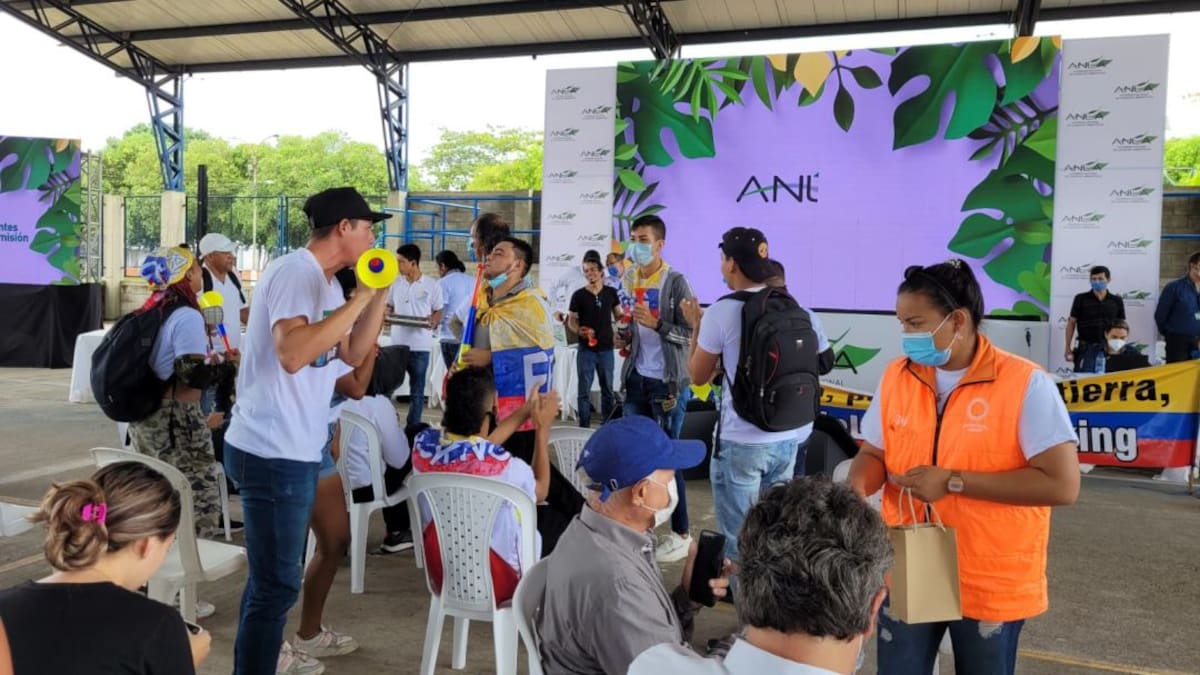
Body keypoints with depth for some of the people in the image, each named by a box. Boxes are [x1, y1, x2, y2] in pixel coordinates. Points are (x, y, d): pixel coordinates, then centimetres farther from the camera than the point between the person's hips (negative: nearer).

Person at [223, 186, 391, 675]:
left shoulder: (325, 282, 12)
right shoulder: (296, 272, -18)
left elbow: (353, 354, 13)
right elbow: (292, 354, -32)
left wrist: (379, 295, 3)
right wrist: (359, 298, -27)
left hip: (293, 449, 10)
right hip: (274, 452, -10)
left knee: (270, 577, 20)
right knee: (277, 584, -2)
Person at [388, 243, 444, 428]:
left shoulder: (432, 285, -3)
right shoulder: (396, 283, 6)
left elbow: (438, 312, 1)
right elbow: (389, 307, 13)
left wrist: (433, 322, -20)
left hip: (420, 345, -3)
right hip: (397, 343, 3)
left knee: (417, 390, 7)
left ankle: (413, 427, 16)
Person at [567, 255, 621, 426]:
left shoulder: (611, 293, 5)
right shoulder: (579, 295, -2)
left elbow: (618, 316, 13)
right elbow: (571, 321, 0)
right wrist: (579, 330, -20)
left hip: (606, 348, 2)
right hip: (586, 349, -2)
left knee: (608, 389, 10)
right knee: (584, 390, 1)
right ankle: (584, 427, 8)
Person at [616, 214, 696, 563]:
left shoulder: (675, 282, -11)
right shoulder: (628, 282, 9)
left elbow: (690, 334, -14)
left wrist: (657, 324, -26)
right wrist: (622, 339, 2)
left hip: (667, 381, -7)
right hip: (636, 378, 7)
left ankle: (681, 533, 12)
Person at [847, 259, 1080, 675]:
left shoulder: (1025, 384, -15)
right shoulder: (896, 376, 0)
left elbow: (1062, 484, -20)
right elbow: (874, 453, 9)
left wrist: (953, 481, -22)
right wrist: (858, 487, -14)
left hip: (991, 584, -3)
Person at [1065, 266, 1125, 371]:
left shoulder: (1117, 301, 7)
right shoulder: (1081, 299, 1)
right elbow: (1071, 323, 2)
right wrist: (1068, 348, -4)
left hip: (1108, 349, 2)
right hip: (1085, 348, -2)